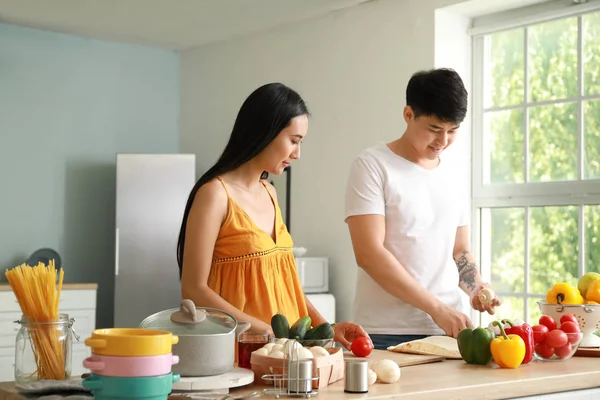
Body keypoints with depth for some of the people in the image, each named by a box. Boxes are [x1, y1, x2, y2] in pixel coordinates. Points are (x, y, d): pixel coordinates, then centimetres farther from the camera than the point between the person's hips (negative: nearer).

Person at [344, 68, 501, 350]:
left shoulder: (452, 176, 13)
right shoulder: (372, 166, -6)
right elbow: (369, 254, -14)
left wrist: (474, 286, -1)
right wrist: (437, 308, -17)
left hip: (448, 330, 5)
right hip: (387, 335, -5)